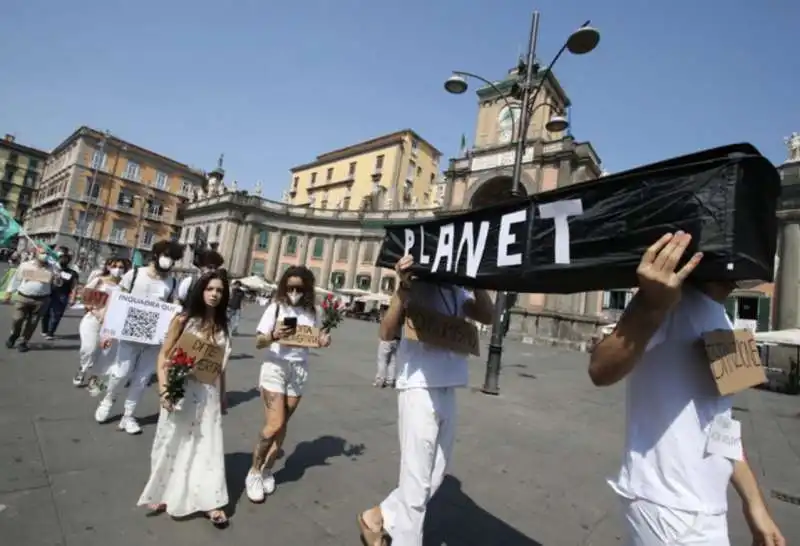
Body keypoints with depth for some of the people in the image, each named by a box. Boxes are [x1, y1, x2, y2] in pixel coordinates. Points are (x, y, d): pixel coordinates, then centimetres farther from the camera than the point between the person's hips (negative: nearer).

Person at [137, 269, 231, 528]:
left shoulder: (221, 325, 3)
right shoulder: (183, 320, -7)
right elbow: (164, 355, -6)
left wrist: (222, 395, 13)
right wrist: (163, 388, -17)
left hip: (208, 393, 3)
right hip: (181, 390, -2)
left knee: (208, 446, 8)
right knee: (173, 443, 14)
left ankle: (209, 501, 18)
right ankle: (162, 494, 36)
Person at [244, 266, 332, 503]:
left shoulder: (312, 312, 1)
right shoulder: (276, 307, -9)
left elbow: (314, 339, 10)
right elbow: (258, 342, -10)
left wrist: (323, 341, -12)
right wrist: (273, 336, -31)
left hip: (299, 371, 3)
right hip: (275, 368, -3)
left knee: (282, 425, 12)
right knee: (274, 425, -7)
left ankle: (267, 470, 30)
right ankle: (254, 472, 16)